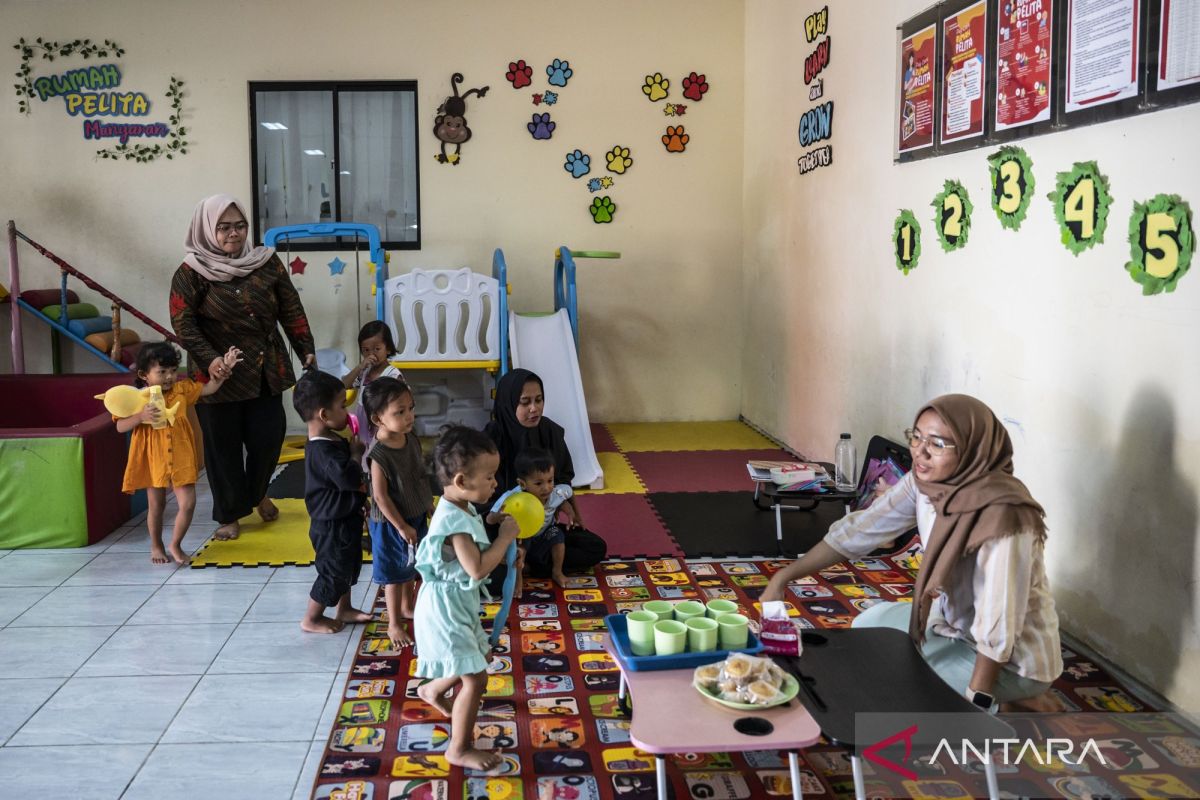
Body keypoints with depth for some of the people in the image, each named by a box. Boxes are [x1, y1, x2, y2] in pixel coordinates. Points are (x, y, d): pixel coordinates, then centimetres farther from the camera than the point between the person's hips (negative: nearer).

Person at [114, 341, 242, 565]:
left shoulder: (182, 389, 0)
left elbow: (208, 389, 5)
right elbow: (120, 426, -10)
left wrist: (224, 368, -6)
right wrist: (141, 416, -27)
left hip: (180, 459, 2)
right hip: (153, 461, -2)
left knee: (187, 504, -2)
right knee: (156, 505, 12)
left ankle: (175, 544, 18)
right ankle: (156, 546, 33)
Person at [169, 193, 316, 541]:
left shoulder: (267, 262, 3)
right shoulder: (191, 272, -5)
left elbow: (291, 310, 5)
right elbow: (183, 323, -9)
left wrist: (306, 349, -1)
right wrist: (209, 359, -21)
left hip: (266, 371, 3)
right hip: (219, 376, -2)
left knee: (268, 437, 6)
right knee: (223, 446, 6)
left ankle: (257, 493, 36)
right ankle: (229, 515, 23)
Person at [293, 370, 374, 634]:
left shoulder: (332, 440, 5)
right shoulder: (322, 450, -28)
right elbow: (348, 478, -34)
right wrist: (356, 454, -20)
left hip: (345, 518, 10)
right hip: (332, 525, -10)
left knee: (349, 565, 23)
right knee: (333, 572, 4)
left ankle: (344, 609, 39)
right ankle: (311, 619, 20)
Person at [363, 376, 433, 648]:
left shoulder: (412, 439, -7)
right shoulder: (379, 455, -29)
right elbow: (380, 497, -24)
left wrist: (429, 506, 15)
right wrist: (402, 527, -20)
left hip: (417, 517, 7)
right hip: (392, 524, -7)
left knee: (412, 568, 24)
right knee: (395, 575, 8)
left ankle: (406, 608, 45)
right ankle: (393, 624, 24)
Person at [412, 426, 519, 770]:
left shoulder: (460, 509, 3)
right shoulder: (455, 522, -28)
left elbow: (474, 547, 16)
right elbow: (478, 568, -32)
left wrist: (494, 527, 2)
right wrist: (505, 537, -22)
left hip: (459, 605, 10)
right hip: (446, 609, -10)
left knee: (481, 657, 27)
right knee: (475, 678, -7)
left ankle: (432, 689, 51)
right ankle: (459, 750, 7)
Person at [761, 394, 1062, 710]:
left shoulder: (1001, 516, -34)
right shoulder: (925, 482, -12)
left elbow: (998, 636, -31)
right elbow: (859, 530, -5)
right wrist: (783, 577, -10)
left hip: (1014, 658, -8)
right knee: (870, 624, 18)